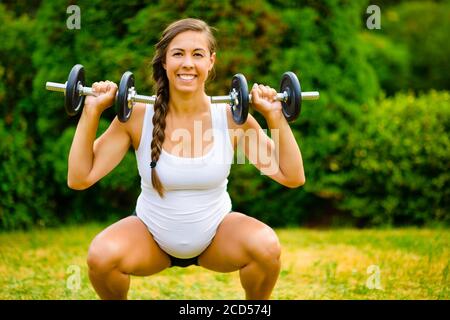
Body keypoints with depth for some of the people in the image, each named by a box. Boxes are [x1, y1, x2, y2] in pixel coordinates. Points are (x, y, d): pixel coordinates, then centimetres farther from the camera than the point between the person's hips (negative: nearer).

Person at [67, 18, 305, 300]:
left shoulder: (233, 118, -15)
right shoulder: (137, 117, -16)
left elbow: (293, 177, -15)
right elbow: (79, 179, -17)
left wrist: (275, 116, -22)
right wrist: (92, 110, -23)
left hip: (217, 234, 0)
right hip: (152, 235, 0)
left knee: (267, 247, -30)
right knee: (101, 256, -30)